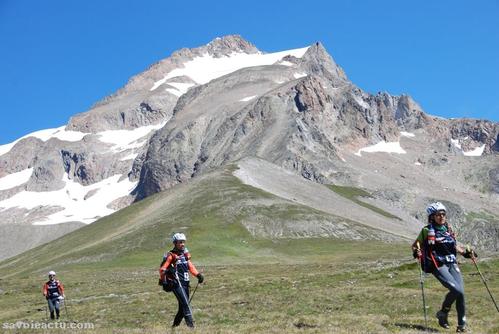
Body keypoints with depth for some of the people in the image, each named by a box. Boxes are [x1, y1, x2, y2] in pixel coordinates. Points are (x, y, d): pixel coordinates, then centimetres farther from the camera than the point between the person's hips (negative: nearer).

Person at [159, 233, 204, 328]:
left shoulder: (185, 254, 15)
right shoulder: (170, 255, -6)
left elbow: (190, 266, 22)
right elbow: (162, 268, -10)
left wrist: (198, 275, 12)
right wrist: (162, 280, -19)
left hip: (185, 283, 7)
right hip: (176, 284, -7)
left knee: (183, 307, 10)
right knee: (185, 305, -17)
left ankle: (175, 325, 25)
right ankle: (190, 325, -19)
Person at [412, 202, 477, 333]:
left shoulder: (448, 229, 14)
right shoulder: (427, 231, -1)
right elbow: (415, 245, 4)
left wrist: (466, 252, 13)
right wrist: (416, 252, -17)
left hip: (452, 263, 5)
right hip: (438, 266, -5)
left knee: (461, 292, -7)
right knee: (456, 290, -20)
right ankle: (443, 314, 5)